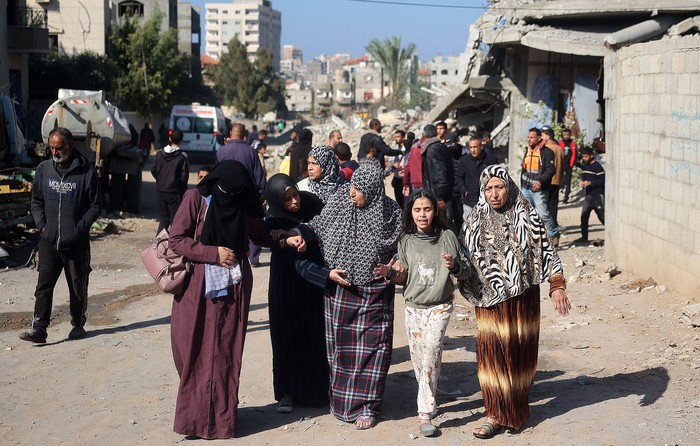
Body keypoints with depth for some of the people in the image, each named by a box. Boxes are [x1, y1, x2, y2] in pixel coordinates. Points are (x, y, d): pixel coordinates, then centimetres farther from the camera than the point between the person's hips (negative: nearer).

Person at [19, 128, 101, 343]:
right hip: (49, 241, 2)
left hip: (76, 243, -2)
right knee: (44, 285, -5)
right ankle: (39, 328, -5)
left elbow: (96, 206, -1)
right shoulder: (44, 169, 6)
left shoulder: (87, 171, -6)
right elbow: (36, 200, 15)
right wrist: (41, 225, 1)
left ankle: (78, 325, 25)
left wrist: (79, 228, -11)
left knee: (78, 287, 10)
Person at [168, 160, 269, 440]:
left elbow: (261, 236, 19)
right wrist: (214, 253, -13)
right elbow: (176, 240, -7)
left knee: (225, 354, 3)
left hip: (233, 289, 2)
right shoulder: (196, 199, -5)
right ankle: (194, 417, 12)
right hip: (198, 289, -2)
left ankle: (222, 417, 12)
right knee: (195, 353, 0)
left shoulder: (245, 207, 5)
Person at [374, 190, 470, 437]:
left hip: (439, 306, -3)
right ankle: (429, 402, 29)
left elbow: (465, 270, 2)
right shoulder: (405, 240, 3)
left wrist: (454, 265, -19)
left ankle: (425, 413, -16)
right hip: (413, 307, 3)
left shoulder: (447, 236, -3)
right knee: (418, 360, 8)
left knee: (431, 354, -18)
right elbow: (405, 277, 8)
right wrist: (390, 273, -12)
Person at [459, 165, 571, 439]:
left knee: (521, 351, 9)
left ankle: (518, 404, 27)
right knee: (491, 352, -5)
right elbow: (465, 258, 12)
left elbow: (546, 250, -3)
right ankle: (496, 414, 1)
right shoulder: (475, 221, 2)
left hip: (523, 295, 0)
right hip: (490, 298, 1)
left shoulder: (527, 216, -4)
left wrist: (557, 286, -9)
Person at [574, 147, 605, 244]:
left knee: (602, 216, -4)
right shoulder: (584, 166, 13)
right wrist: (583, 183, 5)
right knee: (584, 216, 3)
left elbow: (603, 180, -16)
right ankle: (584, 237, 9)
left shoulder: (597, 167, -12)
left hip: (597, 195, -8)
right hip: (588, 195, 8)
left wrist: (590, 183, -20)